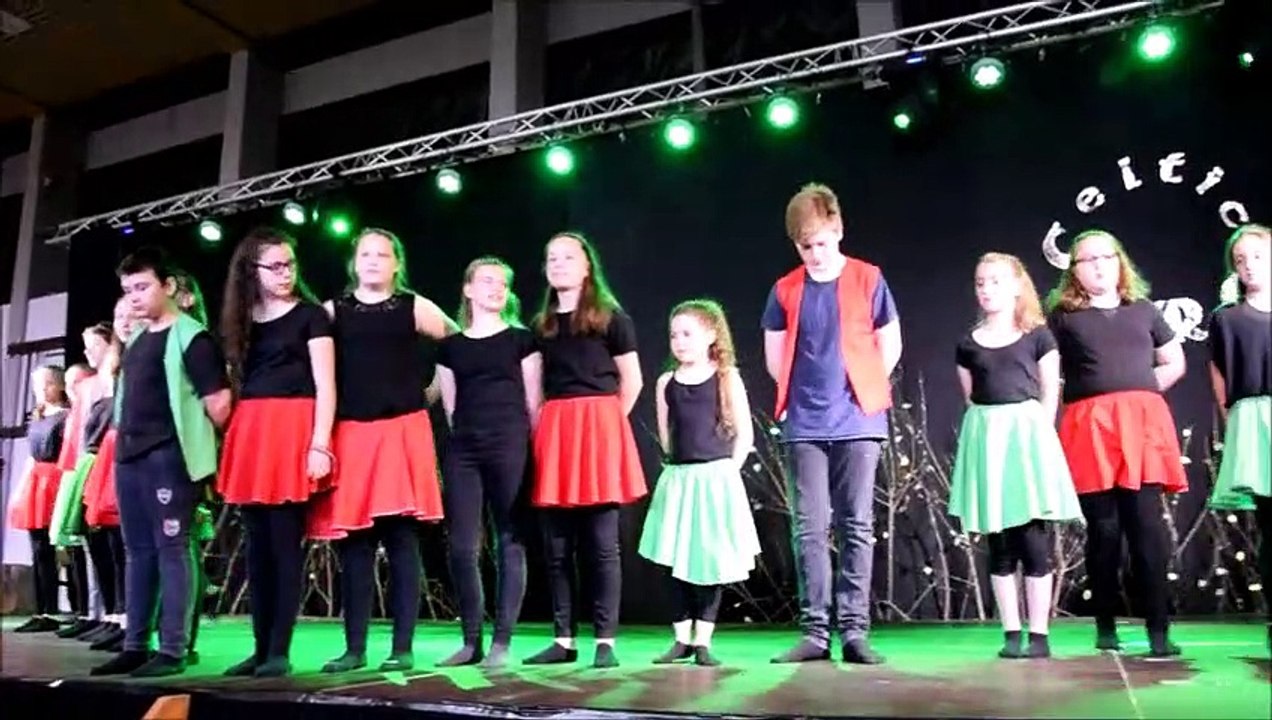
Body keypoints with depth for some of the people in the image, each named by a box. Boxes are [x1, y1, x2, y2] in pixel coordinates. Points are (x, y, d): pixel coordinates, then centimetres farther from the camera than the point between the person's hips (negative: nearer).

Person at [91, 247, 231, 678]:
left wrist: (200, 442, -1)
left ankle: (172, 650, -1)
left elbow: (219, 403, -13)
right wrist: (123, 440, 20)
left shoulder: (190, 337, -9)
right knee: (138, 551, 12)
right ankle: (135, 646, 19)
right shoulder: (136, 341, 17)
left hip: (169, 455, -9)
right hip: (129, 455, 9)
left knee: (172, 548, -5)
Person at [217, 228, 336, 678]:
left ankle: (280, 650, 1)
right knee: (257, 547, 7)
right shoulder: (243, 320, 16)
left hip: (294, 432, -5)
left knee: (286, 545, -4)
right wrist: (236, 440, 7)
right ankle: (261, 648, 14)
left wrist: (319, 444, -14)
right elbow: (238, 385, 18)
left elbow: (325, 385, -5)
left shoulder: (310, 314, 3)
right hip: (249, 435, 5)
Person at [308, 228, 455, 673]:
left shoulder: (414, 308, 7)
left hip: (402, 434, -1)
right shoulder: (333, 311, 10)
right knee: (353, 544, 4)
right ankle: (354, 648, 14)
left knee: (401, 541, 0)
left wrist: (425, 393, 9)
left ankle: (402, 648, 7)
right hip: (350, 435, 2)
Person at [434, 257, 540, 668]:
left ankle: (502, 643, 4)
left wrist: (531, 449, 1)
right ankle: (471, 641, 11)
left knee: (510, 544, -2)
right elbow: (451, 407, 15)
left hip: (510, 449, -3)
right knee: (462, 547, -1)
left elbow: (533, 402, 4)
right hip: (462, 450, 3)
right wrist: (465, 437, 9)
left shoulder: (521, 339, 8)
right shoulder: (450, 347, 14)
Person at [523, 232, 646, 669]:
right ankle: (564, 639, 13)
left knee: (602, 543, -3)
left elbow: (631, 381, 3)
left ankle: (605, 641, 4)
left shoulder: (610, 318, 2)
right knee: (556, 546, 5)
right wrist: (550, 426, 7)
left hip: (598, 429, -5)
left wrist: (602, 424, 3)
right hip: (553, 433, 5)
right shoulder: (541, 325, 15)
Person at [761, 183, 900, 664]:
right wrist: (802, 394, 7)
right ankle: (815, 632, 8)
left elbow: (890, 346, 7)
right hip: (805, 426, 2)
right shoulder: (786, 290, 6)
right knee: (810, 529, 1)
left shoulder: (868, 280, 2)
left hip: (858, 422, -1)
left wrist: (863, 391, 7)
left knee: (856, 528, 2)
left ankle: (854, 630, 9)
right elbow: (774, 357, 12)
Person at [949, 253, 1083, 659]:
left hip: (1027, 435, -2)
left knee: (1034, 540, -2)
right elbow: (971, 399, 12)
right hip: (986, 439, 2)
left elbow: (1050, 395, 3)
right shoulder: (968, 345, 9)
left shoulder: (1037, 336, 3)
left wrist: (1036, 435, -5)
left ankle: (1039, 634, 6)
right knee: (999, 545, 5)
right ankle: (1012, 633, 12)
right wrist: (990, 434, 2)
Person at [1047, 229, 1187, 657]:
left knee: (1146, 524, -5)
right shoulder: (1063, 317, 7)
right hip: (1090, 429, -2)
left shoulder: (1144, 310, 15)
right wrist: (1108, 398, 0)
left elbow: (1175, 364, 21)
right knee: (1103, 529, 1)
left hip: (1143, 424, 2)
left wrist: (1137, 394, 7)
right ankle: (1106, 627, 11)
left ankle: (1158, 629, -2)